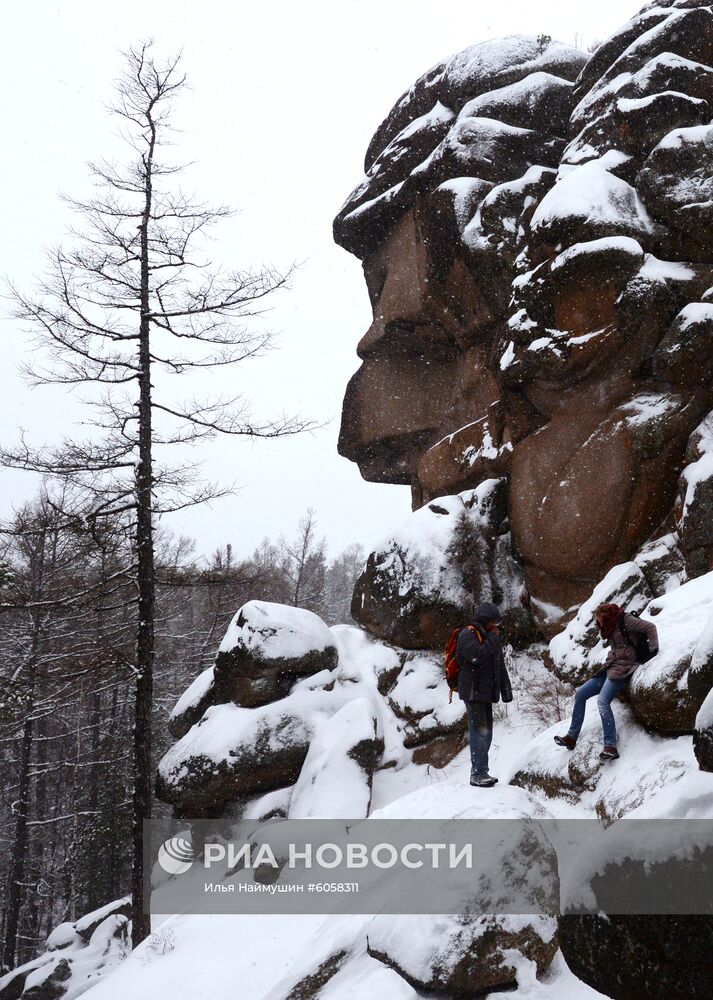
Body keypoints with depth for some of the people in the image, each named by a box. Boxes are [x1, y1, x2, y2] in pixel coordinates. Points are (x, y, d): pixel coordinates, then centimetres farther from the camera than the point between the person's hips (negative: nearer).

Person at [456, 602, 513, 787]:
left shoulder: (490, 637, 18)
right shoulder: (468, 634, -9)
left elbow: (500, 666, 21)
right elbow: (478, 655, -27)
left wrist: (506, 691, 16)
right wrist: (492, 638, -14)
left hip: (486, 692, 9)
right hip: (472, 691, -9)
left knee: (486, 732, 10)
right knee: (479, 730, -13)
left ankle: (480, 772, 16)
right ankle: (478, 774, -12)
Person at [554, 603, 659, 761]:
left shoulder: (625, 620, -6)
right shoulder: (612, 627, 20)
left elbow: (650, 627, -11)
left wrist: (653, 650, -17)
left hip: (622, 669, -10)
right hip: (610, 668, 10)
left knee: (602, 701, -28)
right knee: (580, 694, 5)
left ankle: (611, 747, -33)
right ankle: (571, 737, 8)